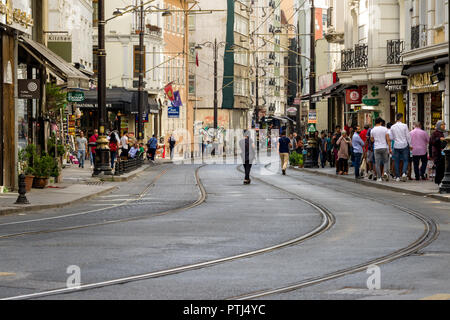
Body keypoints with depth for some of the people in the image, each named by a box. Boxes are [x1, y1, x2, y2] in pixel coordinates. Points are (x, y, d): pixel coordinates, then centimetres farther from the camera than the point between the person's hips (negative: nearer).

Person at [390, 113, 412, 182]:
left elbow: (392, 137, 6)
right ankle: (404, 173, -17)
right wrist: (410, 145, 5)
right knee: (405, 160, 5)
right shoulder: (404, 126, -8)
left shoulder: (392, 127, 0)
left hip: (396, 146, 2)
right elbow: (408, 136, -4)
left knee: (397, 162, 9)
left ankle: (397, 176, 8)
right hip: (404, 145, -2)